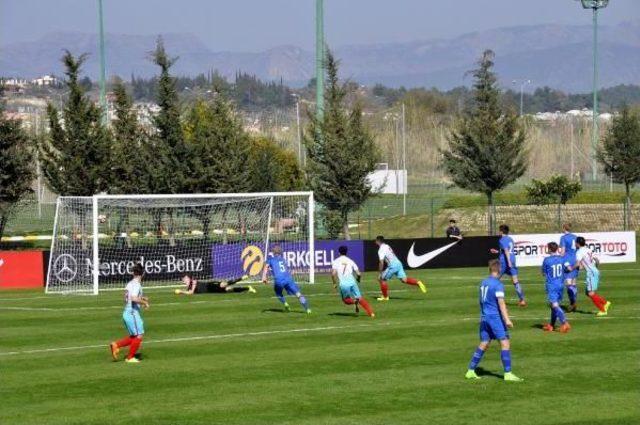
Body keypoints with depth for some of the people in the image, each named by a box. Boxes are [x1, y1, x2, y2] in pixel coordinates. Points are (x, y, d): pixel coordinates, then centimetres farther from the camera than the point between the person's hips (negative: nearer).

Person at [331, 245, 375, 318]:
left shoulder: (335, 261, 8)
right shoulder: (350, 261, 13)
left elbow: (333, 273, -7)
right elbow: (358, 274, 8)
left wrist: (334, 283, 6)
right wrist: (358, 278, 30)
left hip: (343, 284, -2)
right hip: (352, 282, 2)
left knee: (346, 299, 17)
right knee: (360, 298, 5)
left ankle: (354, 301, -16)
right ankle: (371, 312, -10)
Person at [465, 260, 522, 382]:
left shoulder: (483, 283, 12)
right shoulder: (498, 284, -11)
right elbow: (501, 302, -18)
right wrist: (507, 319, -21)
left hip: (484, 317, 8)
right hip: (495, 317, -8)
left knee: (483, 344, 14)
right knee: (505, 344, -6)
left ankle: (470, 371, 14)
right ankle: (508, 374, -10)